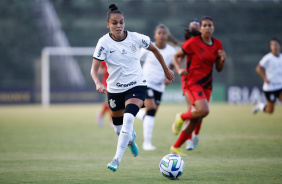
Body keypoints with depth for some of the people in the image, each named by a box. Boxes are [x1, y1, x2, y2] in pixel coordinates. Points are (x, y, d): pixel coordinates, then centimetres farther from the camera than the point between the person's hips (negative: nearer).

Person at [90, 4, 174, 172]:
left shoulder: (136, 38, -9)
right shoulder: (104, 43, -13)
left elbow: (154, 49, 10)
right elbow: (94, 69, -17)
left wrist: (166, 70, 17)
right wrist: (98, 83, -37)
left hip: (136, 85, -1)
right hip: (115, 89, 1)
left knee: (128, 118, -27)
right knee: (119, 129, 14)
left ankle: (117, 159, -25)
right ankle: (131, 138, 53)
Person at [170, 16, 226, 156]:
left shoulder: (217, 44, 8)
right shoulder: (193, 42, -8)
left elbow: (219, 68, 13)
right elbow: (176, 56, 0)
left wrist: (222, 59, -8)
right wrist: (179, 69, -18)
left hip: (206, 84, 6)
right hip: (192, 81, -6)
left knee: (196, 120, 4)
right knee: (203, 110, -28)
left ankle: (176, 147, 17)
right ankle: (181, 117, 3)